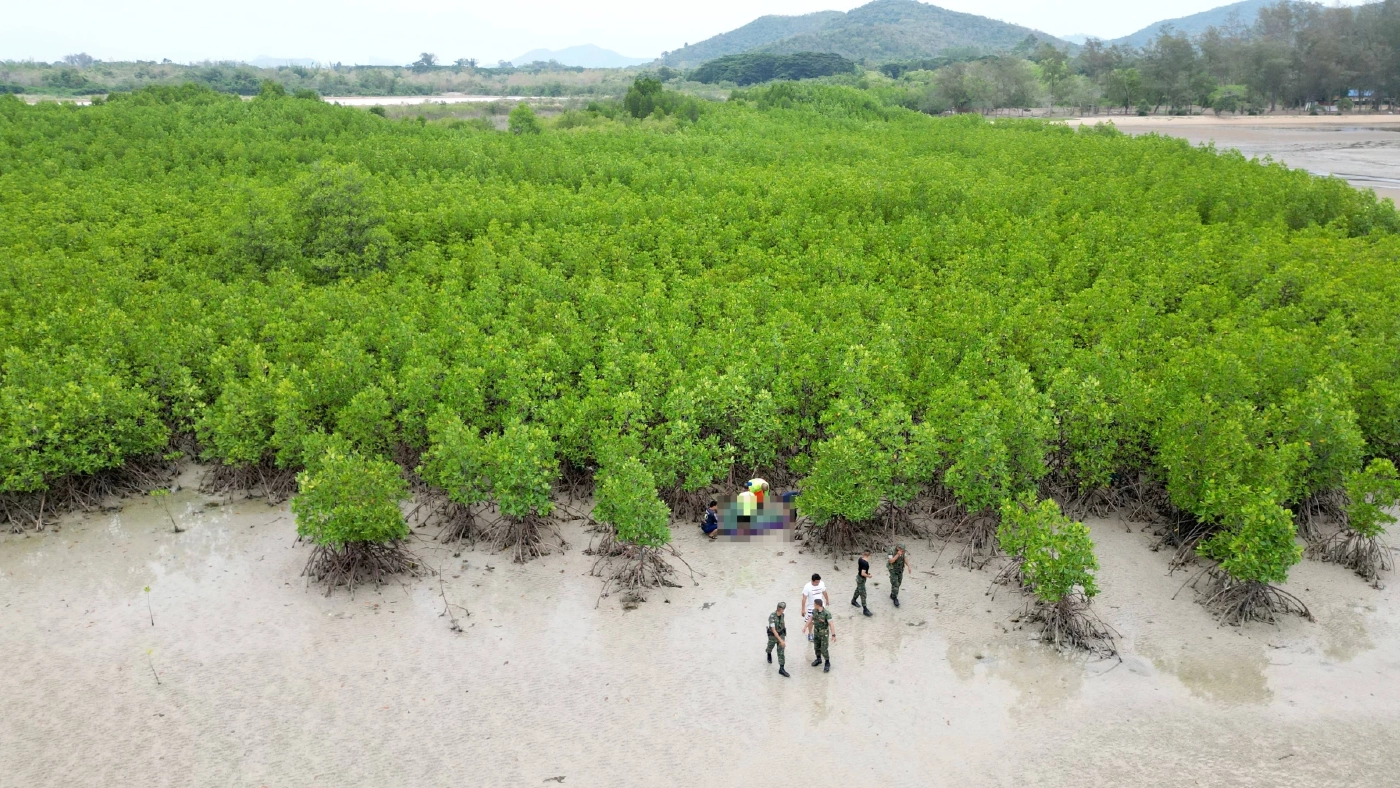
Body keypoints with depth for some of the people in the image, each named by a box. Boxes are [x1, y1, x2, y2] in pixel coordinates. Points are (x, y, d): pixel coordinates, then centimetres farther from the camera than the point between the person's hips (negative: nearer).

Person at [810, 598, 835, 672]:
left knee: (824, 650, -2)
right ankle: (818, 659, 41)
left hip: (824, 633, -6)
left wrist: (833, 635, -27)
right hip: (817, 632, 6)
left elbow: (831, 624, -27)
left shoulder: (827, 613, -30)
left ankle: (827, 664, 18)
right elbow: (810, 619, 5)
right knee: (817, 646, 19)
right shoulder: (814, 611, -10)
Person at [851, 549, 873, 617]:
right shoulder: (865, 563, -31)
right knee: (863, 594, -1)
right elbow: (863, 573, -33)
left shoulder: (860, 559, -6)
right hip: (861, 579, -9)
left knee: (858, 590, 29)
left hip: (859, 577, 9)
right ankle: (865, 610, 6)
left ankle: (853, 601, 50)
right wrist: (868, 576, -16)